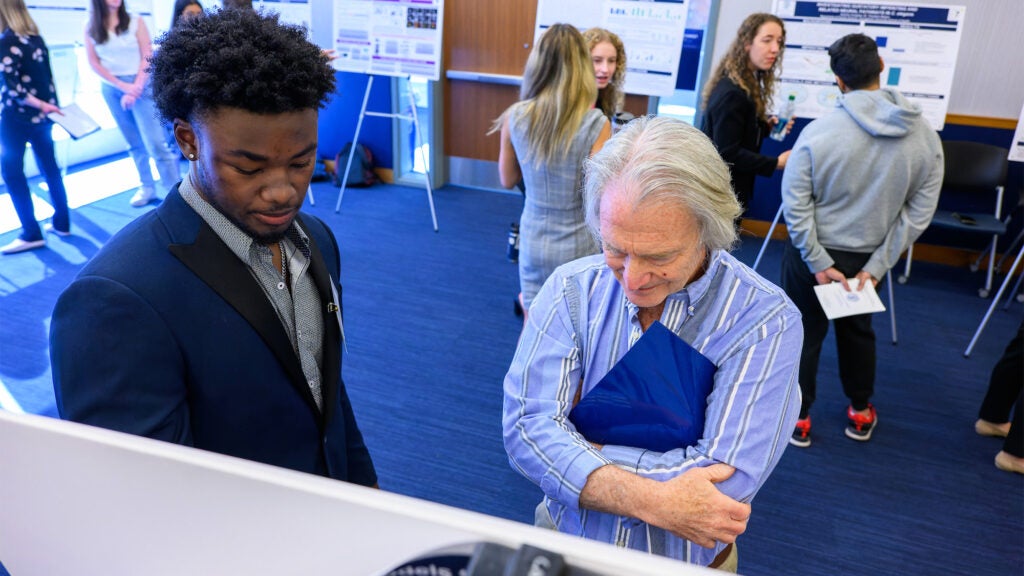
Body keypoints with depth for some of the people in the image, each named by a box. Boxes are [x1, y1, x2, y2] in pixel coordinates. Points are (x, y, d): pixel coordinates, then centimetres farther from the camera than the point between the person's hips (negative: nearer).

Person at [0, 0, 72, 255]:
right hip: (41, 117, 7)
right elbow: (47, 78, 8)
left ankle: (32, 233, 3)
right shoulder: (37, 38, 5)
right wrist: (47, 106, 13)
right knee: (49, 167, 14)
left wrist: (41, 106, -16)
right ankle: (61, 222, 22)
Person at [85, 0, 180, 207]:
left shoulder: (135, 21, 0)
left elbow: (147, 57, -4)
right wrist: (122, 85, -8)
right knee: (134, 143, 9)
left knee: (155, 142, -10)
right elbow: (94, 62, 4)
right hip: (112, 88, 3)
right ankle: (147, 187, 18)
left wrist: (136, 88, -13)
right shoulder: (90, 27, 4)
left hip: (140, 85, -3)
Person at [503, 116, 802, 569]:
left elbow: (725, 483, -20)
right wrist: (653, 502, -22)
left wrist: (576, 438, -14)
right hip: (564, 539, 2)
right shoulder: (572, 290, -7)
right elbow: (527, 427, -14)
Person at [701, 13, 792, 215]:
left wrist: (767, 127, 0)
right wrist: (776, 163, -24)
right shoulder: (731, 93, -22)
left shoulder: (750, 84, 8)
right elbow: (727, 153, -24)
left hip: (731, 191, 10)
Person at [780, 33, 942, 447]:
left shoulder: (819, 131, -20)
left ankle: (798, 419, 24)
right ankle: (861, 413, 40)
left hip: (811, 254, -3)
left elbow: (795, 204, -20)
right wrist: (877, 266, -5)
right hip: (868, 256, 4)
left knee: (805, 334, 12)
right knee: (858, 330, 23)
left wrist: (818, 262, -14)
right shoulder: (925, 136, -7)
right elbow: (919, 213, -7)